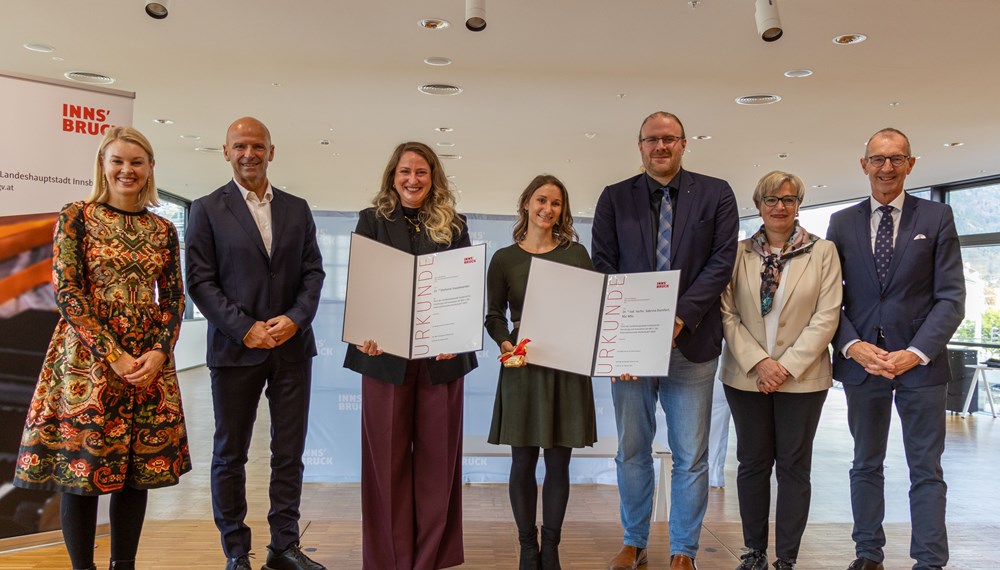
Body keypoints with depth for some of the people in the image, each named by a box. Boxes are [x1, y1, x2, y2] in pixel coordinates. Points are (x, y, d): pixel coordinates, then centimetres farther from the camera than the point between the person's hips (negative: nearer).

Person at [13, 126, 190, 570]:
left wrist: (159, 353, -9)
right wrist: (112, 355, -14)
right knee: (80, 467, 1)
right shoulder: (76, 217, 0)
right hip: (86, 360, -3)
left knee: (139, 468, 7)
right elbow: (66, 290, -7)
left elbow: (174, 299, 8)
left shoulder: (163, 231, 10)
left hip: (149, 364, 4)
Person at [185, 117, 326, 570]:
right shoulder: (207, 210, 2)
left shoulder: (297, 209, 11)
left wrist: (295, 319, -10)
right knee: (230, 454, 8)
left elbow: (313, 272, 7)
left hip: (292, 346, 3)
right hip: (235, 348, -2)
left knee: (289, 452, 7)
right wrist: (246, 329, -13)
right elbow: (200, 281, -4)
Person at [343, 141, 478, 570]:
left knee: (437, 457, 7)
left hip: (441, 357, 1)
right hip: (385, 355, -1)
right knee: (387, 458, 5)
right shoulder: (372, 221, 7)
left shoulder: (454, 226, 9)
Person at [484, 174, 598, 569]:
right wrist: (504, 343, -15)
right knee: (523, 460, 4)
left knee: (558, 461, 6)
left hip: (568, 366, 1)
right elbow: (494, 315, 4)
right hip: (522, 365, -1)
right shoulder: (505, 259, 5)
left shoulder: (576, 253, 7)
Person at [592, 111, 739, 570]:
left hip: (691, 342, -1)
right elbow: (602, 267, 2)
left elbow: (721, 262, -4)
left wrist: (681, 317, -15)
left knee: (690, 457, 6)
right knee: (632, 451, 12)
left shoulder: (715, 195, 4)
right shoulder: (615, 198, 7)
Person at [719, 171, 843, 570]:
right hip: (746, 376, 1)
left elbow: (826, 316, -5)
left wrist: (787, 365, -12)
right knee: (752, 463, 9)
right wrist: (758, 362, -11)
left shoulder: (823, 252, 1)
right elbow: (727, 313, -1)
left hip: (802, 377, -1)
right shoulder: (739, 253, 3)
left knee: (794, 466, 6)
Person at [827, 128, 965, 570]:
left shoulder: (937, 217, 2)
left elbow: (951, 297, -3)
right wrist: (853, 346, -11)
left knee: (926, 470, 5)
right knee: (866, 466, 13)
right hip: (860, 361, 2)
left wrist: (916, 352, -15)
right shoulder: (842, 222, 7)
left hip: (921, 363, -2)